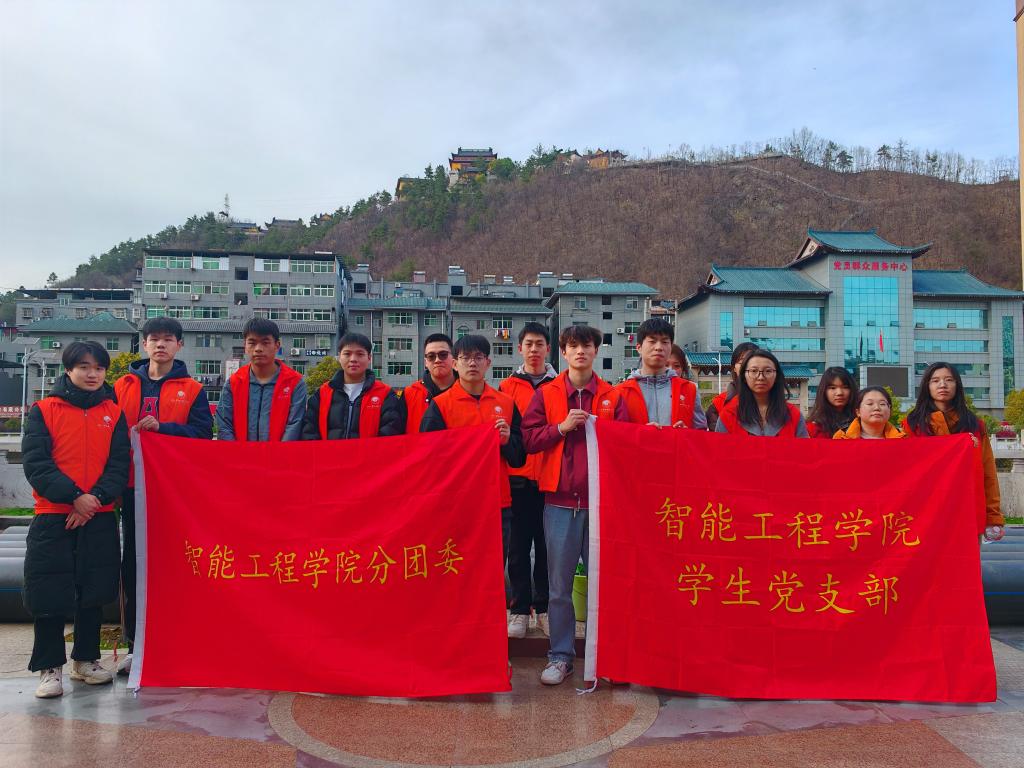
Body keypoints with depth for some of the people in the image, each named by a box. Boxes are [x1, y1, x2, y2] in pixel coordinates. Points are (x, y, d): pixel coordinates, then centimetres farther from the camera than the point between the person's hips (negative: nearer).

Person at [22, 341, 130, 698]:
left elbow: (120, 464, 0)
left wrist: (97, 498, -15)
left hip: (100, 519, 2)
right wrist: (73, 497, -18)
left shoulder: (114, 413, 7)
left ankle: (86, 659, 25)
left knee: (94, 591, 9)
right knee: (48, 593, 0)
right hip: (52, 518, -2)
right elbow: (35, 463, -8)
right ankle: (50, 668, 14)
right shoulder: (43, 410, 1)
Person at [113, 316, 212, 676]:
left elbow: (203, 431, -5)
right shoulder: (123, 386, 12)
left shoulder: (192, 389, 6)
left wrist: (161, 427, -17)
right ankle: (136, 645, 16)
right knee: (133, 564, 5)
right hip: (134, 487, 2)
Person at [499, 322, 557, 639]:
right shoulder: (507, 387, 7)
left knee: (546, 545, 8)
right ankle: (520, 610, 15)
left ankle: (544, 607, 20)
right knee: (518, 545, 5)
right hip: (518, 478, 0)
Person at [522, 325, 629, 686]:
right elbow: (528, 439, 0)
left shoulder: (613, 397, 9)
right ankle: (561, 655, 15)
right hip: (560, 499, 0)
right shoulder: (546, 394, 7)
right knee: (559, 584, 4)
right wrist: (562, 427, -10)